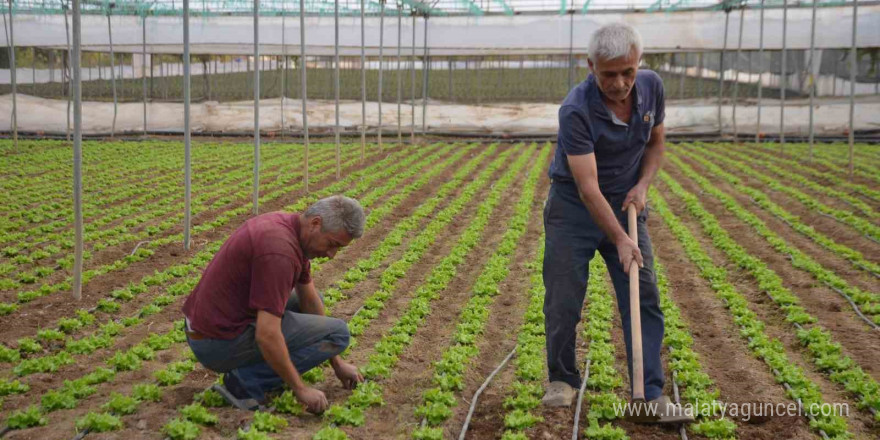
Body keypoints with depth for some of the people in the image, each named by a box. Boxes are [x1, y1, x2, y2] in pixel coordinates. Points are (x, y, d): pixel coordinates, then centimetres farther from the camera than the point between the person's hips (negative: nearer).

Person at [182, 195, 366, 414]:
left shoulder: (288, 225, 5)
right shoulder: (280, 250, -27)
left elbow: (309, 300, 14)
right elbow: (266, 336, -29)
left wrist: (337, 362, 16)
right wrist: (300, 388, -18)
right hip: (223, 342, -9)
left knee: (311, 299, 24)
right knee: (338, 331, -5)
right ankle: (247, 381, -7)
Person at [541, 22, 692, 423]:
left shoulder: (651, 86, -9)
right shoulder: (576, 110, -26)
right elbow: (588, 187, -28)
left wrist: (643, 185, -8)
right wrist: (620, 241, -30)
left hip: (626, 205, 4)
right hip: (574, 207, -4)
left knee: (645, 298, -2)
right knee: (563, 299, 0)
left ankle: (652, 392, 3)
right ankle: (562, 380, 20)